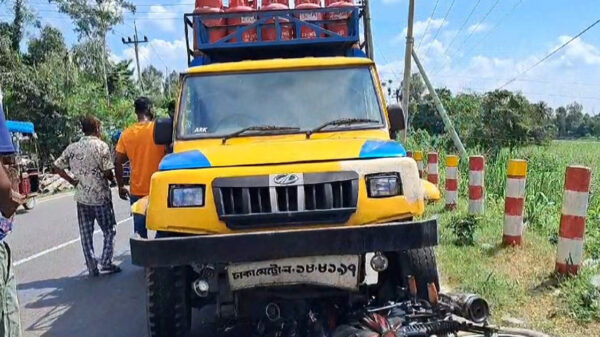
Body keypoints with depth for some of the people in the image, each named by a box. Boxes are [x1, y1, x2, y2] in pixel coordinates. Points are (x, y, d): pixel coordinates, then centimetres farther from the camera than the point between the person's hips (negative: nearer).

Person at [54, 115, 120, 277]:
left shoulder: (72, 148, 6)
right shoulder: (101, 146, -10)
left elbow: (57, 167, 7)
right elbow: (107, 172, -14)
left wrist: (72, 181, 9)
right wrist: (114, 179, 6)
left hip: (81, 197, 5)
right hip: (100, 196, -5)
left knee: (86, 234, 10)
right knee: (109, 230, 9)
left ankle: (92, 267, 12)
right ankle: (106, 263, 1)